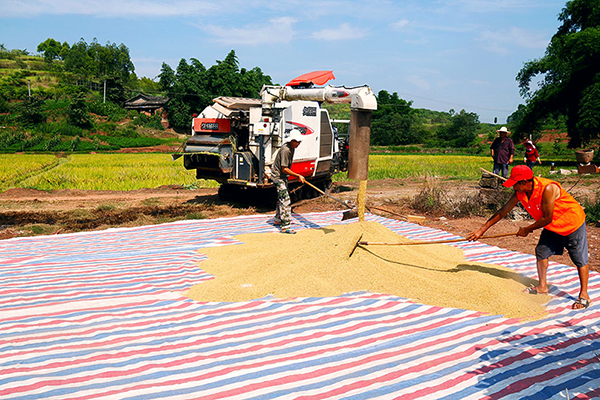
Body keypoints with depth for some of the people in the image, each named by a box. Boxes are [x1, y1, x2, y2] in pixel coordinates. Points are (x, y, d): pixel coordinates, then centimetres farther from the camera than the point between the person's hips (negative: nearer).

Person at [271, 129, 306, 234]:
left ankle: (278, 219, 39)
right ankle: (285, 227, -16)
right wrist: (298, 176, -25)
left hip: (283, 176, 10)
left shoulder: (291, 147, 2)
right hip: (278, 176, -10)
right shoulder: (285, 150, -28)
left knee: (281, 198, 22)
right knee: (285, 200, -15)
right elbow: (284, 169, -28)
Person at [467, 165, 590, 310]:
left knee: (580, 260, 2)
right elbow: (502, 211, -6)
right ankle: (542, 287, 17)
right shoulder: (520, 193, -13)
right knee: (541, 252, 5)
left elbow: (547, 218, -29)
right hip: (552, 227, 7)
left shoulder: (548, 189, -35)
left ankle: (584, 295, 13)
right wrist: (482, 229, -6)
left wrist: (527, 230, -15)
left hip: (573, 223, -7)